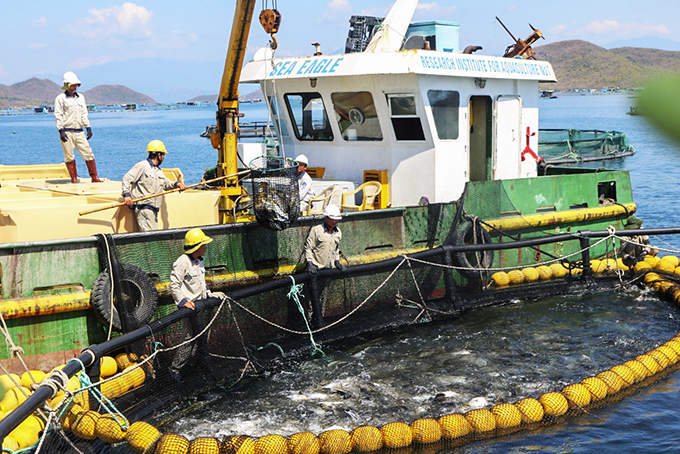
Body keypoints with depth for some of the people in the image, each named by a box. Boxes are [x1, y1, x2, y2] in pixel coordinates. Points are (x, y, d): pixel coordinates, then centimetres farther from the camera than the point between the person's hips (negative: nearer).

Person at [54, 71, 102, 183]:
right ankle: (74, 179, 7)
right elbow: (58, 116, -5)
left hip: (79, 132, 5)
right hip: (67, 132, -5)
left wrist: (88, 128, 12)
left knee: (88, 153, 0)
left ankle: (94, 177, 5)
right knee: (69, 157, -1)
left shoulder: (80, 97, 15)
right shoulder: (60, 98, -2)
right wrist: (61, 130, -13)